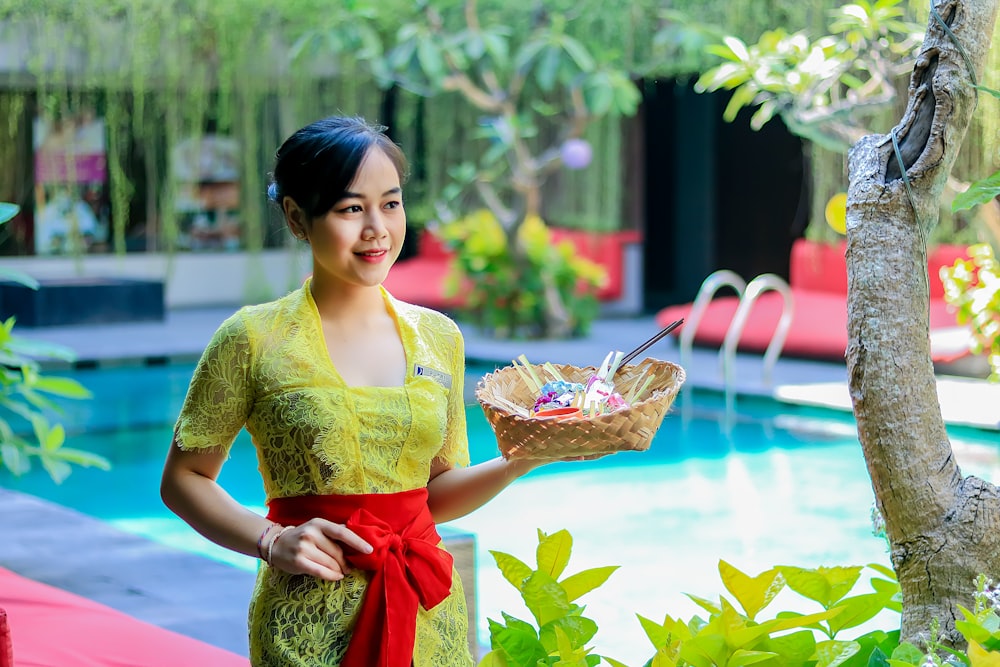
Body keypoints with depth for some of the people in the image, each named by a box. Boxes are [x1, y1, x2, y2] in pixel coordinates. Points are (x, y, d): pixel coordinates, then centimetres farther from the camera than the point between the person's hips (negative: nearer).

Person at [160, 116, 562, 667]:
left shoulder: (438, 337, 5)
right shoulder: (254, 339, -7)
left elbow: (437, 494, 10)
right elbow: (182, 479, 0)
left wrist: (521, 460, -6)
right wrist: (272, 541, -14)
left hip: (430, 619, 4)